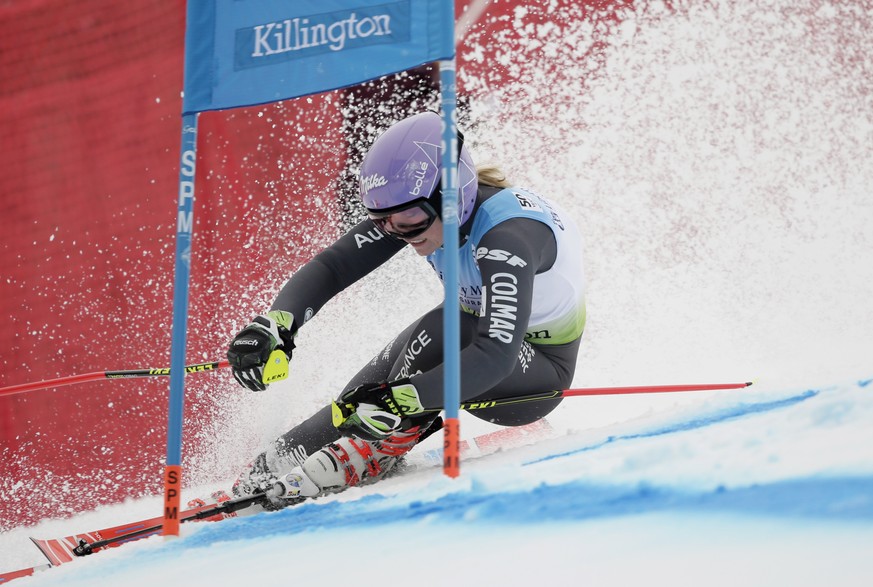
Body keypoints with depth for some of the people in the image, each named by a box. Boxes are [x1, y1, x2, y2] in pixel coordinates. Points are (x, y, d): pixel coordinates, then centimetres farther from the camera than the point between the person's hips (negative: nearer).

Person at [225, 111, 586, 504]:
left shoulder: (508, 236, -36)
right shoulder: (412, 206, -16)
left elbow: (495, 357, -44)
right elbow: (332, 265, -18)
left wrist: (397, 402, -51)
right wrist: (274, 323, -36)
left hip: (538, 373, -7)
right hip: (483, 335, 7)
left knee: (443, 329, -32)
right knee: (364, 394, -11)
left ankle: (377, 450, -19)